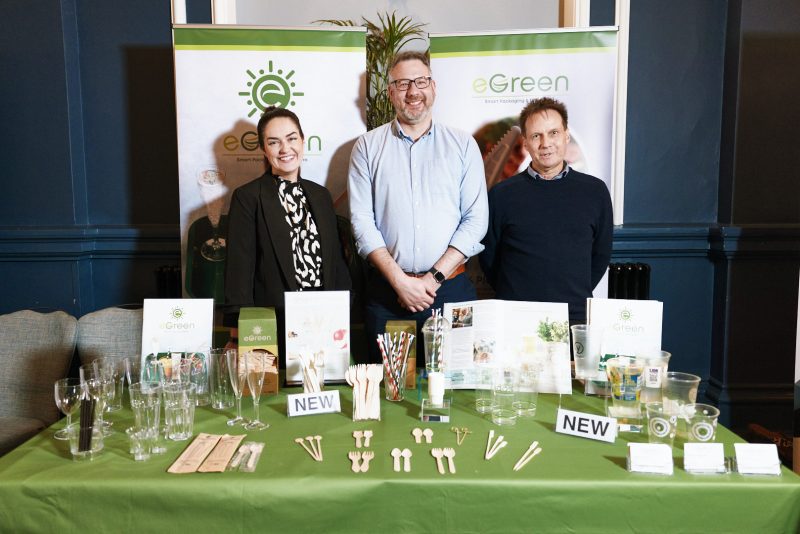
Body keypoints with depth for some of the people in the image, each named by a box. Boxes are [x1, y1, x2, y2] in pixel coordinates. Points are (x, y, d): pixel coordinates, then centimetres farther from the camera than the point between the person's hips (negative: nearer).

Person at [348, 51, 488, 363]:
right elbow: (362, 220, -1)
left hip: (451, 289, 0)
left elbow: (476, 219, 1)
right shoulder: (368, 146, 7)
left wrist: (434, 278, -8)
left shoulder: (463, 145, 7)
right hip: (386, 292, 0)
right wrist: (399, 280, -10)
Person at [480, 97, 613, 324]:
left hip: (576, 315, 1)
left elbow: (601, 255, 12)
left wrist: (577, 295, 9)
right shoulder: (502, 194, -1)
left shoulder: (595, 191, 3)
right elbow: (488, 258, 7)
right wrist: (512, 295, 6)